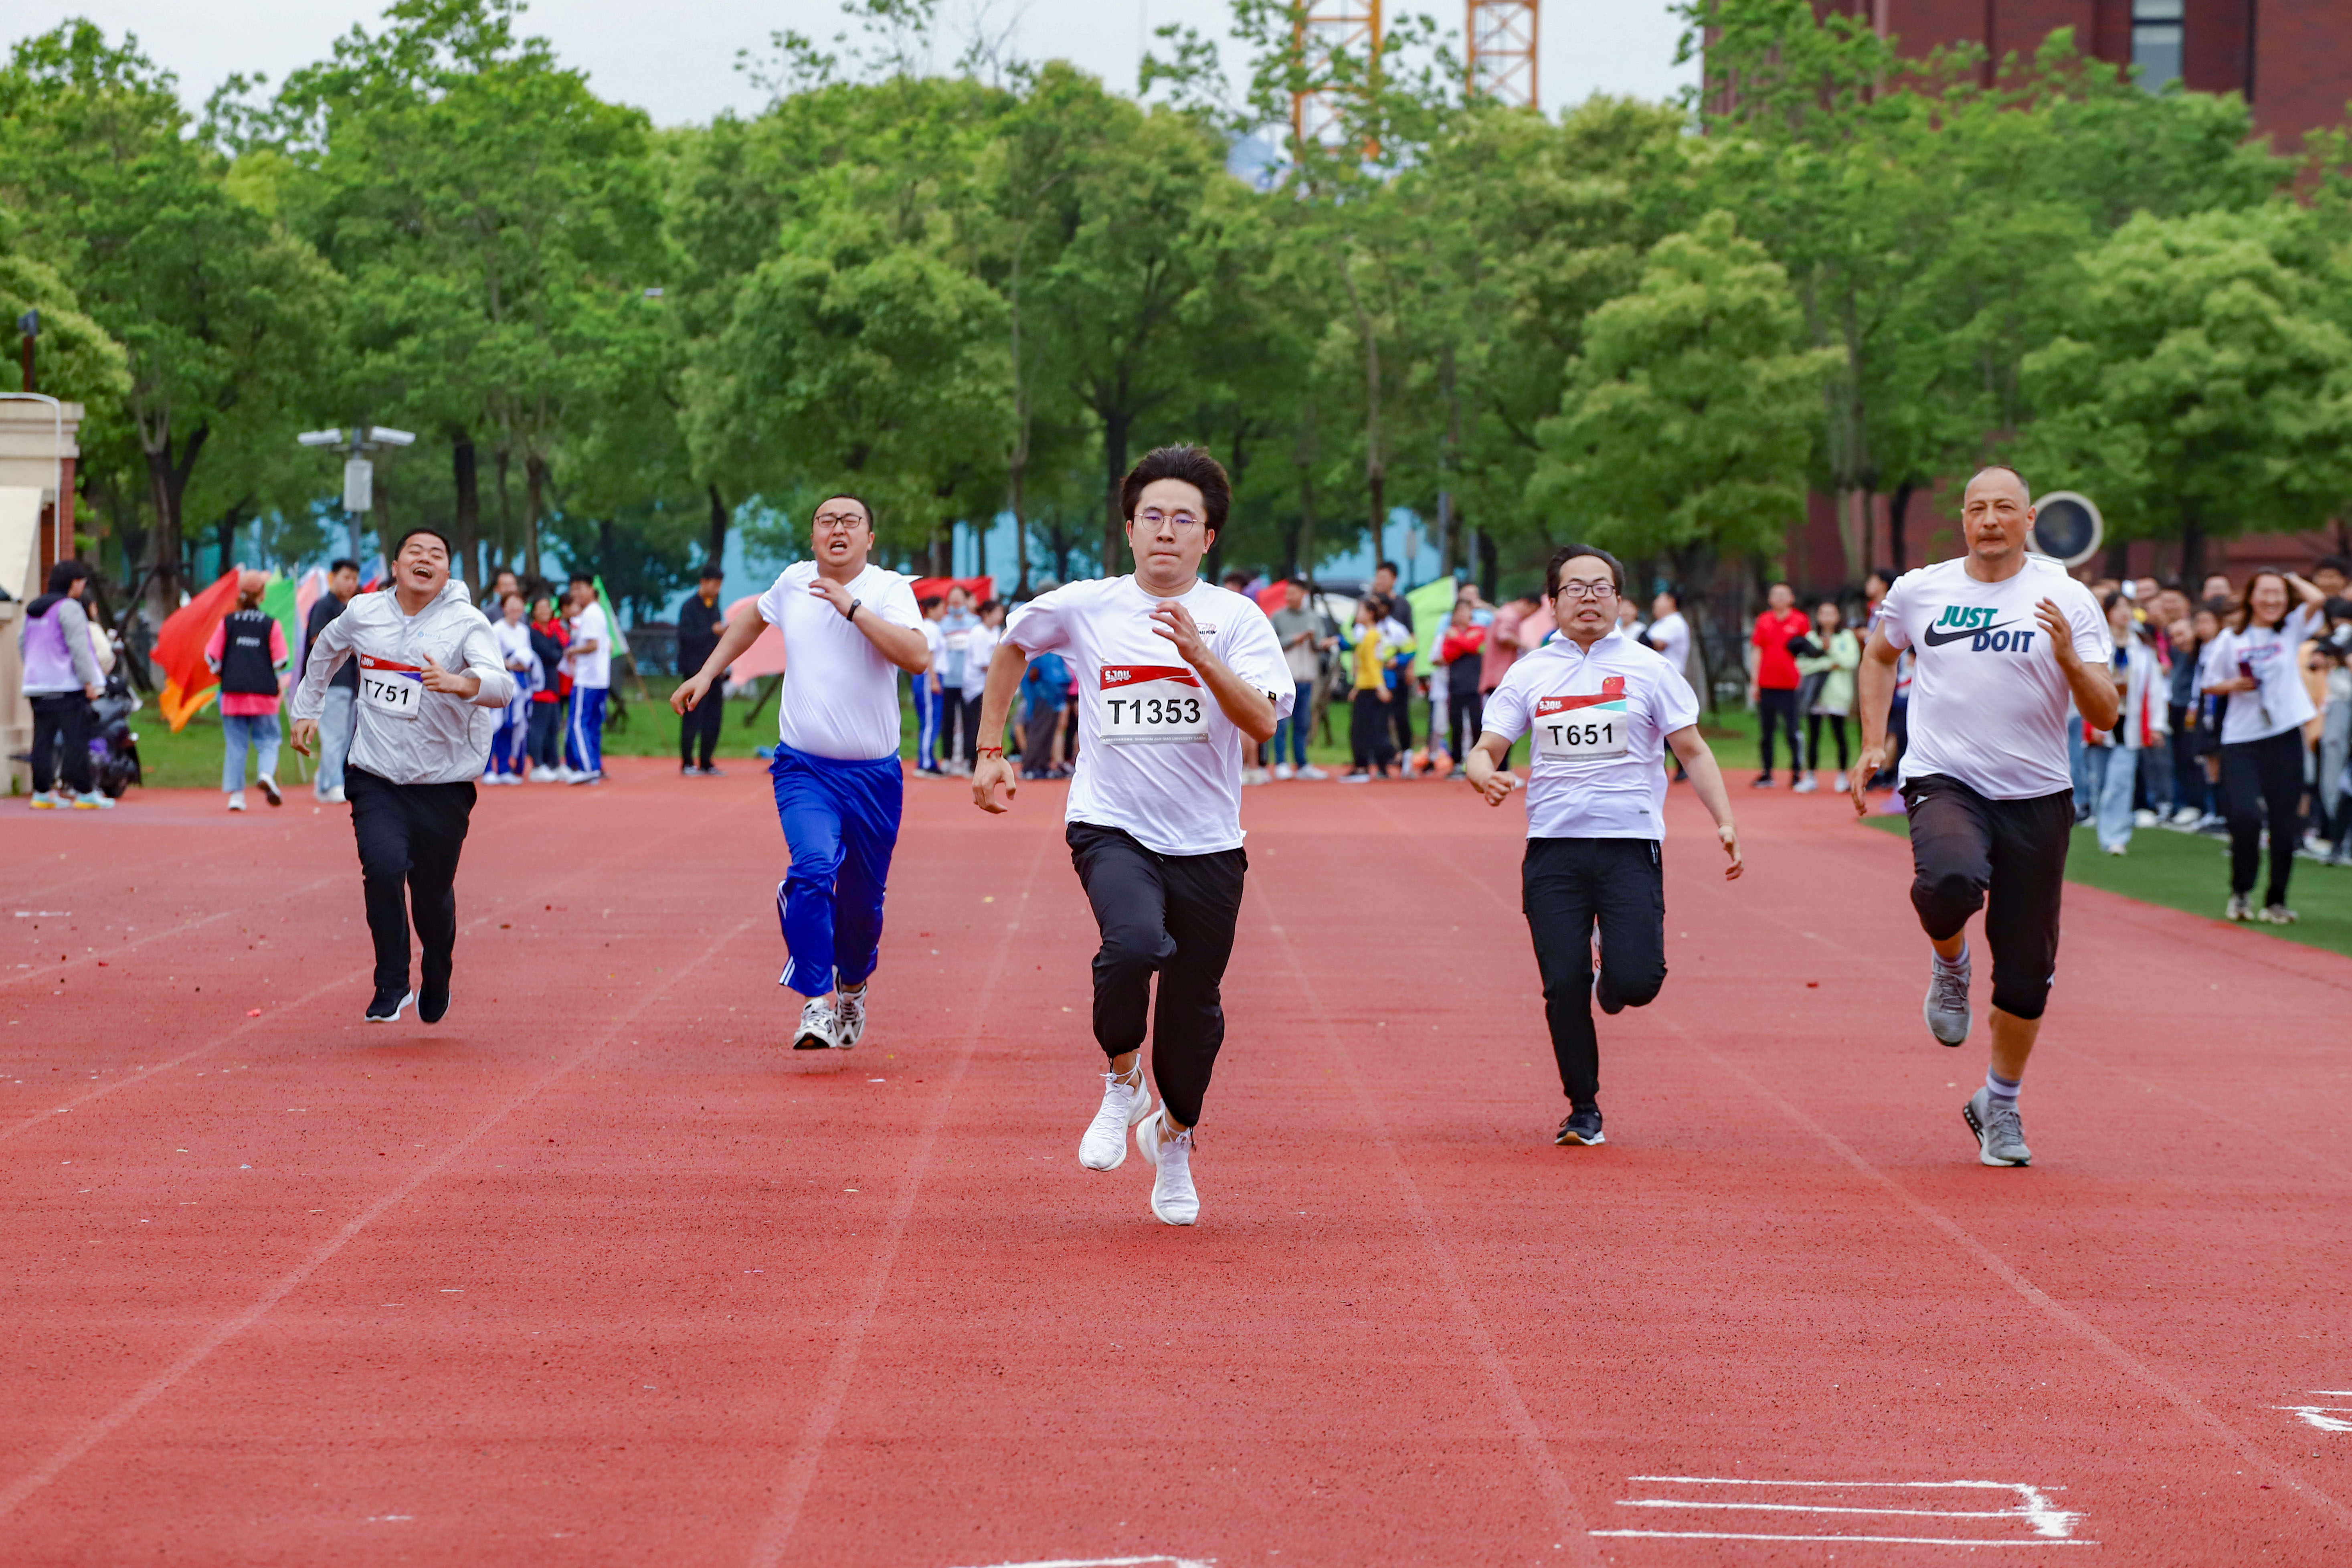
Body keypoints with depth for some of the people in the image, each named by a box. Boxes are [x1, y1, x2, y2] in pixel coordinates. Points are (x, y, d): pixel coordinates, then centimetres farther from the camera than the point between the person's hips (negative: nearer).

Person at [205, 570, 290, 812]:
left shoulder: (228, 622, 1)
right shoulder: (271, 624, -3)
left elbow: (212, 656, 0)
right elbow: (280, 662, -3)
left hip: (233, 693, 1)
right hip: (263, 693, -1)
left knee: (235, 744, 8)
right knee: (267, 740, 6)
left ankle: (236, 794, 4)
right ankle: (267, 774, -23)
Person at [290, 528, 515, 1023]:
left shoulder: (466, 623, -10)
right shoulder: (363, 614, 1)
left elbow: (502, 686, -26)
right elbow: (325, 651, 25)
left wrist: (458, 683, -45)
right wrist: (306, 710, 26)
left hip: (443, 787, -1)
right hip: (376, 778, 1)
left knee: (433, 896, 7)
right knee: (383, 866, -22)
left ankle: (437, 981, 38)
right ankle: (392, 985, -6)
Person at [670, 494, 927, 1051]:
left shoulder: (889, 589, -7)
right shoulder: (793, 582, 4)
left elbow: (919, 657, -24)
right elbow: (755, 618, 28)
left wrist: (853, 607, -24)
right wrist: (706, 674, 26)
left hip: (874, 774, -1)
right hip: (804, 768, 1)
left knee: (863, 897, 10)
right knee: (813, 868, -24)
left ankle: (854, 986, 39)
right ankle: (815, 1003, -22)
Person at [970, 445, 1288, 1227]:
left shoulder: (1235, 619, -2)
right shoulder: (1082, 608, 2)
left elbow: (1262, 723, -14)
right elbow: (1012, 648, 22)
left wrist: (1199, 655, -26)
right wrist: (989, 755, 20)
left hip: (1207, 844, 1)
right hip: (1111, 829, -1)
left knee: (1193, 1004, 8)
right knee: (1137, 944, -30)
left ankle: (1173, 1140, 36)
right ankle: (1120, 1083, -2)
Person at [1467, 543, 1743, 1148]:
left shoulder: (1647, 668, 5)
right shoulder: (1529, 674, 9)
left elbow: (1692, 750, 6)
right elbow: (1486, 750, 8)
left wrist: (1724, 821, -6)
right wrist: (1487, 776, -16)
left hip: (1630, 843, -1)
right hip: (1552, 848, 1)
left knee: (1636, 981, -14)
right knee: (1563, 986, -5)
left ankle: (1610, 985, 25)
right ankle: (1583, 1110, 13)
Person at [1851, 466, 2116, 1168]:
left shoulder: (2067, 601, -1)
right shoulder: (1919, 591, 4)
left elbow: (2106, 715, -4)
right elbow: (1879, 654, 26)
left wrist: (2069, 659, -22)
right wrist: (1873, 743, 17)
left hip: (2036, 795, 1)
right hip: (1944, 781, -1)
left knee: (2026, 970, 2)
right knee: (1951, 881, -35)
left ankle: (2000, 1106, 25)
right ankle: (1950, 965, 0)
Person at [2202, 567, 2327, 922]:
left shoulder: (2291, 630, 6)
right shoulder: (2232, 639, 7)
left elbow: (2317, 599, -11)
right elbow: (2212, 685, 14)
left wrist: (2292, 579, 6)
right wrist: (2234, 685, -6)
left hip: (2284, 736, 1)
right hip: (2241, 739, -1)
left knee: (2284, 823, 1)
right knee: (2245, 816, -12)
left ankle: (2276, 900, 14)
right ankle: (2240, 893, 8)